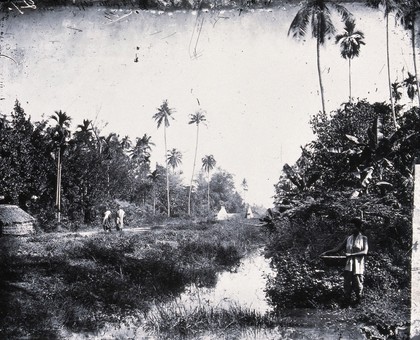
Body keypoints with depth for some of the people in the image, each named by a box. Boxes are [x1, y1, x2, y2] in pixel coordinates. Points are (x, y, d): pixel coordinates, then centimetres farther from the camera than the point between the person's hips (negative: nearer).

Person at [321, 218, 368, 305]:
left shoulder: (363, 238, 2)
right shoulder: (348, 238, 11)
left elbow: (365, 252, -10)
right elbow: (338, 248, 11)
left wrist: (352, 254, -20)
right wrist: (326, 252, 1)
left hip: (358, 267, -3)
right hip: (348, 266, 3)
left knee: (358, 287, 2)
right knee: (347, 288, 1)